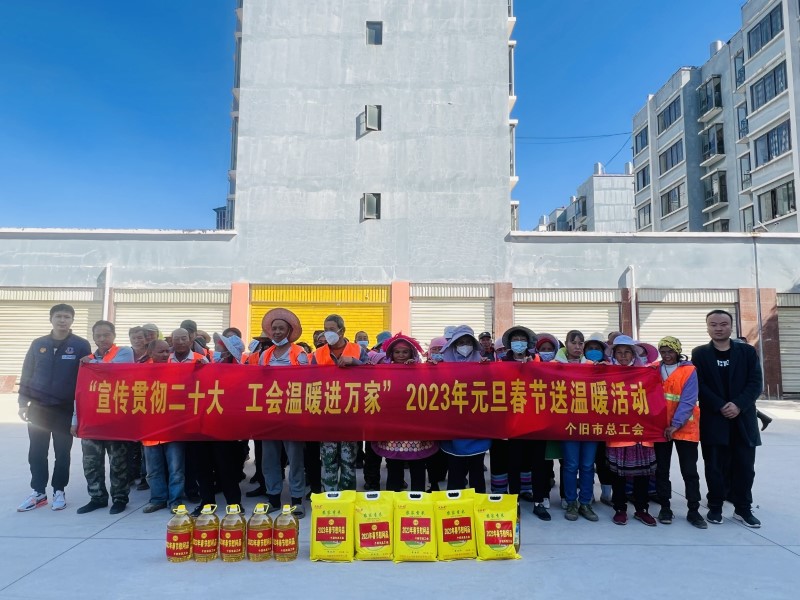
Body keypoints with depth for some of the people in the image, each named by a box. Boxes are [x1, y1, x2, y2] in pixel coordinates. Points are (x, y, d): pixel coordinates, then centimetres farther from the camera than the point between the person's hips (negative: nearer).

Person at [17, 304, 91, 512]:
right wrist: (23, 402, 4)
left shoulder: (81, 345, -4)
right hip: (38, 407, 3)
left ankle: (59, 491, 19)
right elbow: (26, 374, 9)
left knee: (62, 452, 7)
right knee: (36, 452, 7)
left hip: (65, 409, -2)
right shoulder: (38, 344, 5)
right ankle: (38, 491, 20)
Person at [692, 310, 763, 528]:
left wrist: (738, 405, -15)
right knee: (715, 467, 4)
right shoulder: (700, 353, 3)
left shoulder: (747, 351, 6)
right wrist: (721, 407, -15)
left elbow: (756, 382, -1)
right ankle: (715, 507, 16)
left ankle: (743, 508, 20)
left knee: (745, 466, 6)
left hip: (743, 419, 2)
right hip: (713, 420, -1)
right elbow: (699, 385, -5)